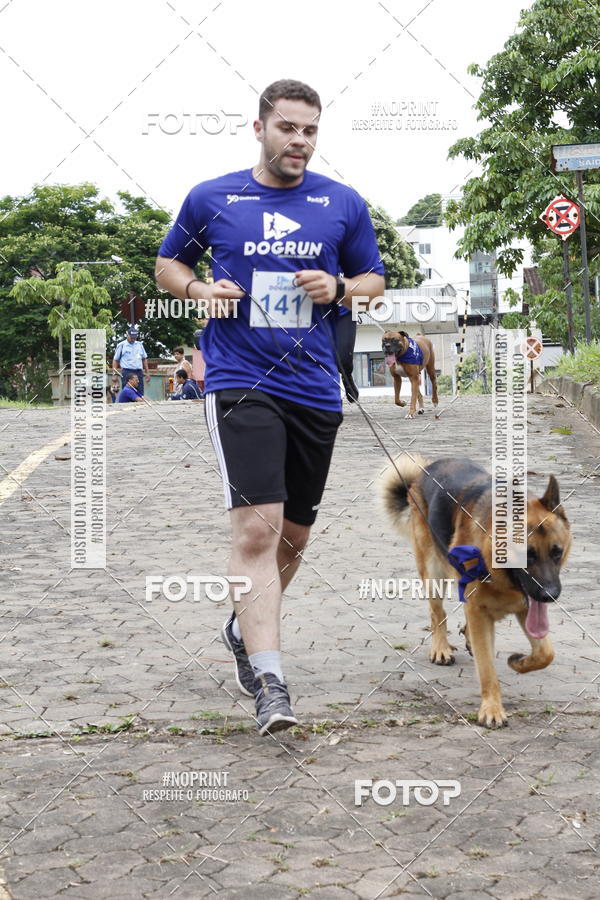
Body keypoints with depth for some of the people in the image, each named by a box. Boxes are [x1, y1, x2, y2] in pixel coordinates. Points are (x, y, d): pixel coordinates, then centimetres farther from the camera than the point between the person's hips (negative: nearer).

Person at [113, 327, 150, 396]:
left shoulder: (139, 344, 15)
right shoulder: (121, 345, 3)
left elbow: (144, 359, 21)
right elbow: (115, 360, 4)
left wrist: (147, 372, 15)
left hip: (139, 372, 4)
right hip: (127, 372, -4)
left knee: (140, 394, 0)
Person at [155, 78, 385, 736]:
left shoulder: (343, 204, 7)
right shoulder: (210, 199, 3)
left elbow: (374, 279, 16)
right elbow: (168, 263, 17)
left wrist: (339, 288, -7)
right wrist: (197, 287, -5)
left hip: (315, 389, 4)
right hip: (240, 383, -3)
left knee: (293, 533, 14)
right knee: (258, 526, -18)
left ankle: (244, 629, 40)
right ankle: (269, 683, -14)